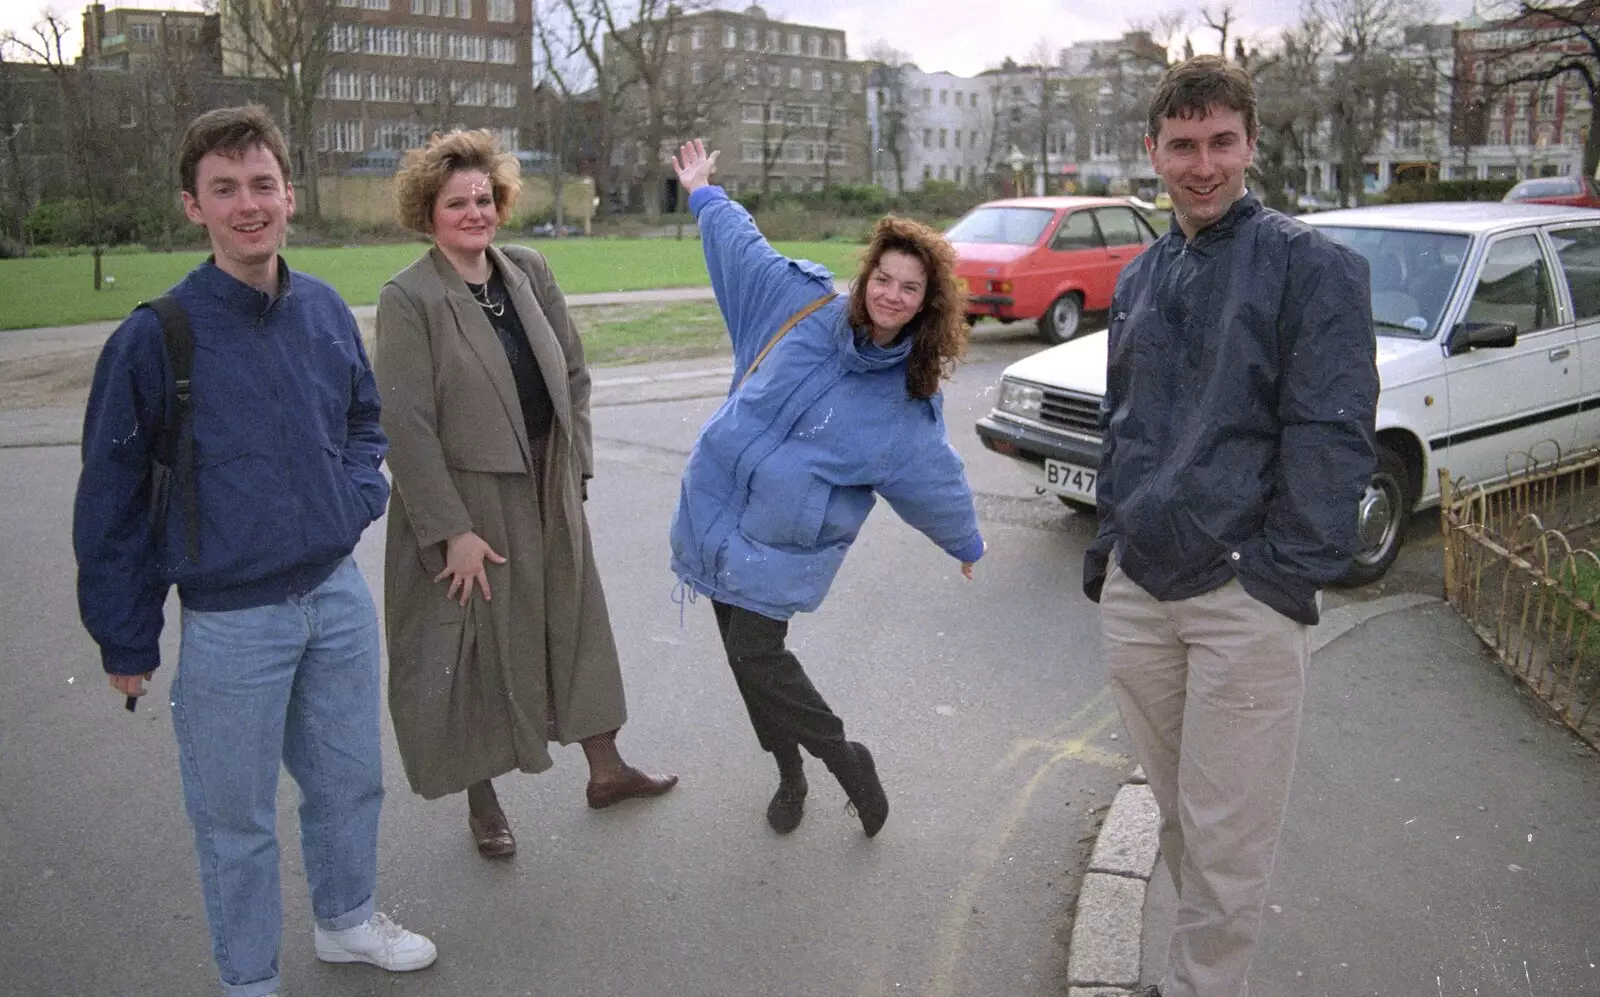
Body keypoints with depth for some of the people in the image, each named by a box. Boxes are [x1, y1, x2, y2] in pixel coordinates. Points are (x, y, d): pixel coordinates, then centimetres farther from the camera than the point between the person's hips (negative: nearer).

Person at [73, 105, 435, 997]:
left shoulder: (327, 310, -1)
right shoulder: (156, 337, -15)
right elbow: (113, 502, -8)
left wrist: (362, 489, -1)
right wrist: (127, 640, -3)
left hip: (340, 596, 5)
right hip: (231, 621, -4)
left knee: (351, 781, 21)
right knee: (238, 819, 12)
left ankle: (349, 920, 46)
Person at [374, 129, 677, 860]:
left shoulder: (529, 272, 2)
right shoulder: (408, 298, -14)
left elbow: (573, 374, 9)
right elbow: (407, 424, -18)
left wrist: (576, 464, 3)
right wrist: (453, 531, -19)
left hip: (547, 496, 6)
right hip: (466, 505, -5)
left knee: (575, 626, 17)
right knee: (474, 650, 9)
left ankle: (605, 767, 37)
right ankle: (482, 801, 30)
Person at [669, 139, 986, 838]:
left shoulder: (910, 397, -7)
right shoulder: (802, 305, -2)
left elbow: (936, 476, 8)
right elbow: (744, 246, 14)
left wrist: (967, 543, 21)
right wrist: (703, 194, 25)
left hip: (784, 545, -4)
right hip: (717, 511, 4)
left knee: (754, 650, -14)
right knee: (742, 649, 9)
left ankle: (845, 762, 7)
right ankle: (790, 773, 28)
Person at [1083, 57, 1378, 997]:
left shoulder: (1312, 265, -5)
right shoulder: (1140, 278, 14)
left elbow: (1332, 434, -11)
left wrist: (1285, 576, -15)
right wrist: (1110, 548, 14)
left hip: (1244, 601, -6)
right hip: (1137, 592, 6)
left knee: (1227, 838, 1)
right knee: (1178, 811, 17)